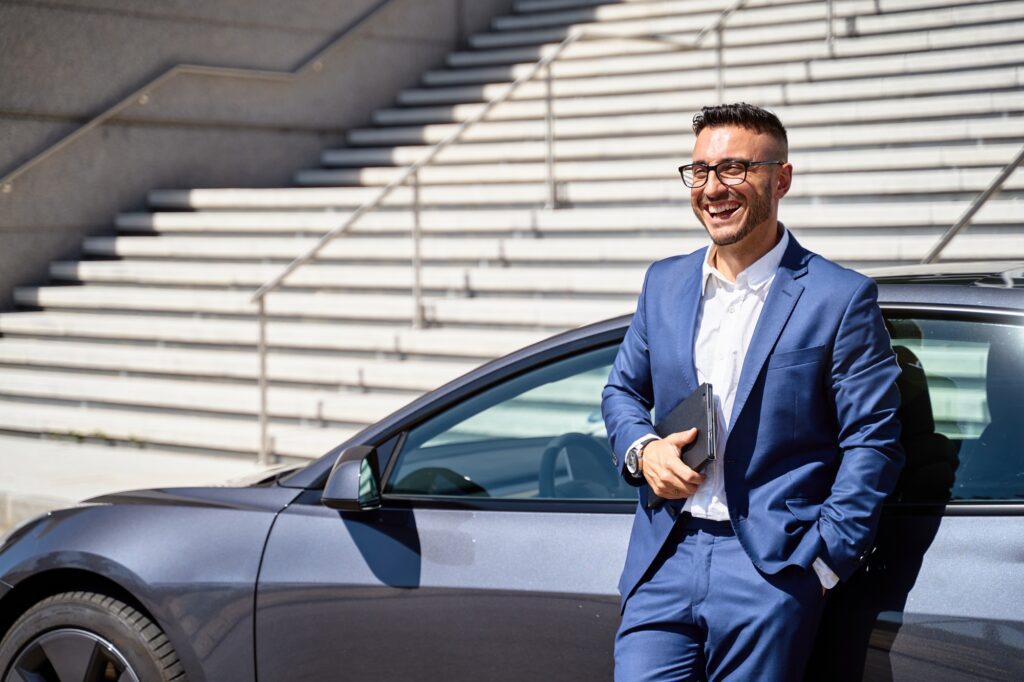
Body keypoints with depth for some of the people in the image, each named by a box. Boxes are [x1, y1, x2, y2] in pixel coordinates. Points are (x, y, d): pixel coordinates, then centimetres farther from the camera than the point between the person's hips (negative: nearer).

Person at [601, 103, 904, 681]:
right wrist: (641, 450, 0)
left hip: (771, 568, -4)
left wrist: (822, 562, -10)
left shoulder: (840, 298, -4)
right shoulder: (664, 283, 12)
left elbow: (873, 443, -5)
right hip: (665, 561, 4)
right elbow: (623, 390, 22)